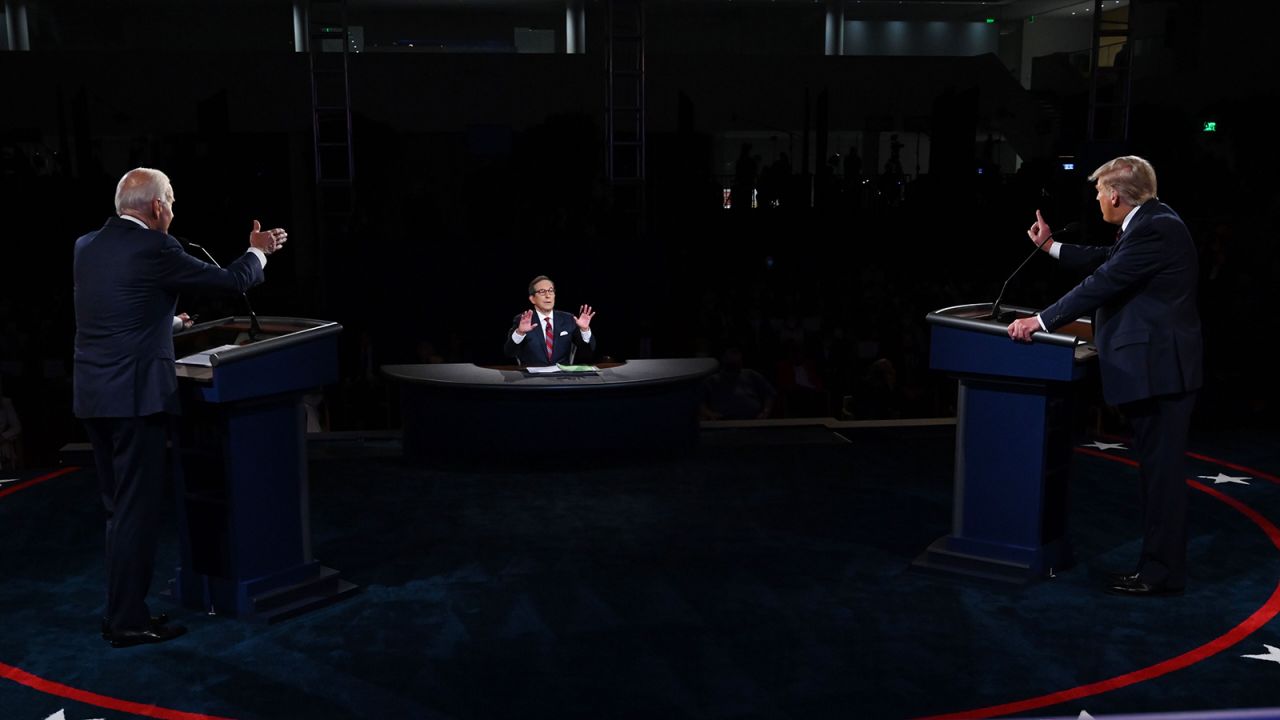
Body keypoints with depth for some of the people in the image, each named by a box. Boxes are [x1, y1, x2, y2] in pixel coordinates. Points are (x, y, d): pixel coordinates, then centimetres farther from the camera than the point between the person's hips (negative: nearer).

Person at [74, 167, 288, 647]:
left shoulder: (87, 246, 11)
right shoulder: (153, 247, -12)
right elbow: (232, 280, -5)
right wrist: (259, 251, 14)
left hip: (93, 396, 8)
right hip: (134, 395, -8)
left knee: (119, 507, 17)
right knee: (137, 509, -1)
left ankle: (121, 608, 24)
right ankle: (128, 621, 5)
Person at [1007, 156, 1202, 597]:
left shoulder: (1156, 228, -17)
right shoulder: (1150, 223, 14)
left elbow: (1103, 283, -21)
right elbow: (1105, 260, 24)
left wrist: (1041, 321, -17)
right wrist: (1052, 247, 27)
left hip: (1159, 368, -11)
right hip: (1154, 366, 11)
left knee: (1161, 470, -4)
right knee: (1157, 470, 15)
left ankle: (1162, 575, 4)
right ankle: (1159, 565, 23)